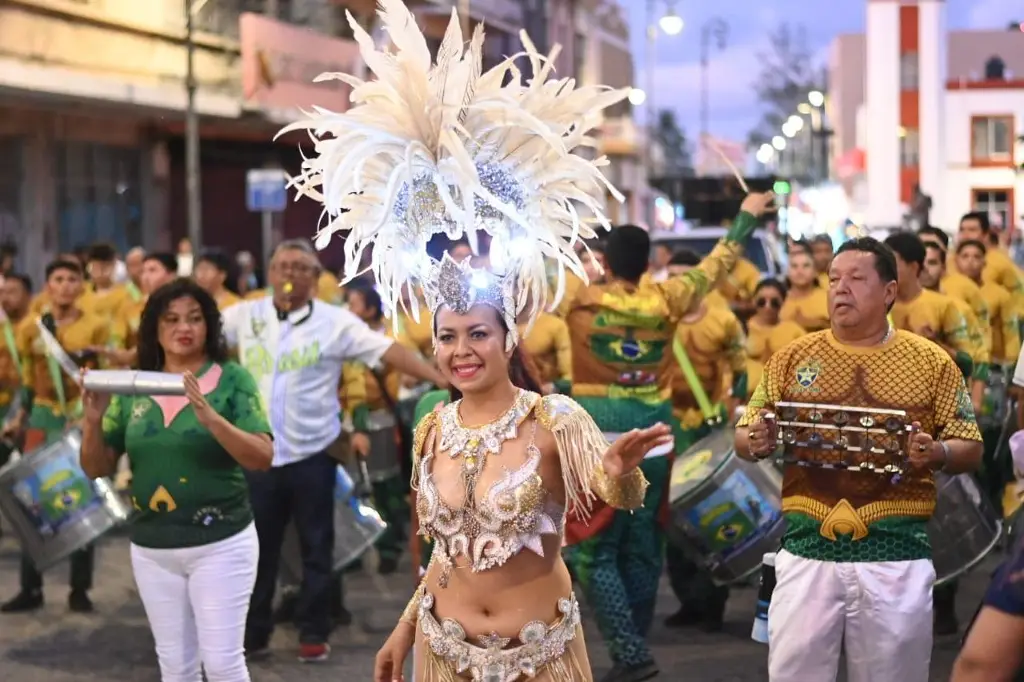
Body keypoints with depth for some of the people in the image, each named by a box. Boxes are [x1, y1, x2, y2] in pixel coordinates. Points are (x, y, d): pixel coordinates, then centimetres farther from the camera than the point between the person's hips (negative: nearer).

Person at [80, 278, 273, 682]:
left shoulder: (232, 380, -6)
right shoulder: (132, 389, 4)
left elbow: (263, 458, -16)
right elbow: (97, 469, 6)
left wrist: (212, 419, -29)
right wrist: (93, 421, -12)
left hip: (220, 543, -4)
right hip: (151, 549, 4)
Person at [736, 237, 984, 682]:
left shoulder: (931, 361, 4)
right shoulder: (794, 357, 7)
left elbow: (970, 450, 5)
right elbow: (745, 438, 10)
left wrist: (935, 453, -17)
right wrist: (755, 442, -13)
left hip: (896, 550, -1)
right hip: (807, 545, 1)